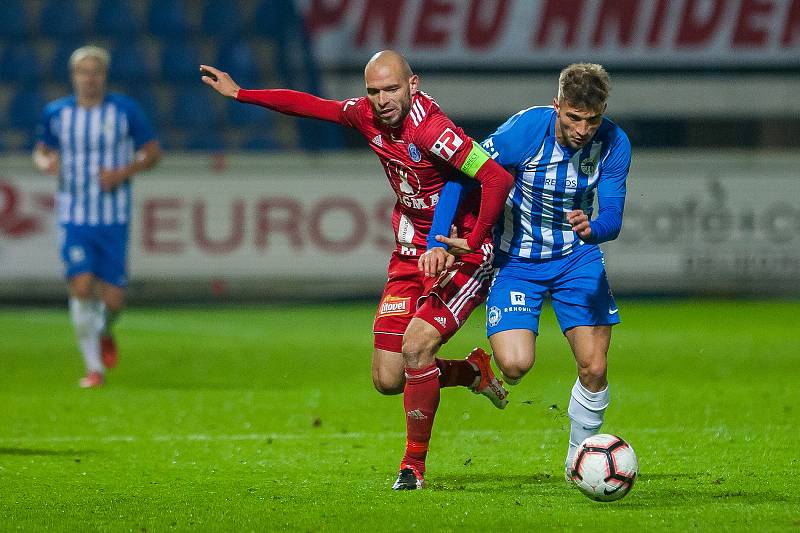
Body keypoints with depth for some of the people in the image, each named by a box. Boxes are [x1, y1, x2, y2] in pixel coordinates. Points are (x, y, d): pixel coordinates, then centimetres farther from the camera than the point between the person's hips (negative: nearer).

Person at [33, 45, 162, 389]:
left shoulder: (125, 111, -3)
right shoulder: (56, 113, 2)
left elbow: (153, 151, 4)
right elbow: (42, 150, 16)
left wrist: (124, 173, -13)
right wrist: (46, 162, -8)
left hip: (113, 217, 0)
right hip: (73, 216, 1)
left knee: (112, 299, -2)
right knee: (81, 287, -14)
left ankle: (104, 332, 36)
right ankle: (94, 367, 0)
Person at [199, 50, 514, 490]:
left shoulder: (431, 130, -25)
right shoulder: (367, 115, -3)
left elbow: (498, 178, -30)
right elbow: (311, 105, 14)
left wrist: (469, 247, -27)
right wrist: (239, 94, 19)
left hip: (462, 256, -7)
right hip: (410, 257, 7)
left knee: (416, 347, -23)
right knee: (387, 379, 1)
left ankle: (414, 466, -5)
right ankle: (473, 372, 30)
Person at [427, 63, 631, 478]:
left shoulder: (613, 144, -17)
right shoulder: (525, 130, -25)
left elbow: (612, 219, -16)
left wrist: (592, 229, -41)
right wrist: (437, 244, -20)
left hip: (578, 256, 2)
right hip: (517, 258, -2)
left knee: (594, 369, -8)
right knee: (515, 365, -20)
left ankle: (579, 461, 17)